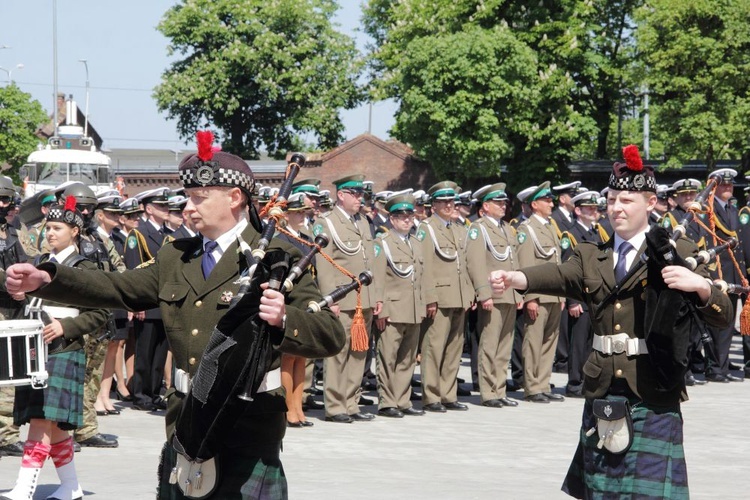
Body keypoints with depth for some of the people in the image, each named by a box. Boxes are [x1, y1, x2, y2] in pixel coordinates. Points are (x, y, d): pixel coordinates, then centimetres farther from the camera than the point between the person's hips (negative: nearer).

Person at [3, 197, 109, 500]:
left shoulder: (83, 268, -3)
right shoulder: (40, 263, 14)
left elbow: (99, 315, -5)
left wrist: (64, 327, -17)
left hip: (64, 352, -6)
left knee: (42, 420, -14)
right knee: (54, 425, 11)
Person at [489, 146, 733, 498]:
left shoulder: (676, 253, 1)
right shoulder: (590, 257, 11)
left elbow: (722, 317, -6)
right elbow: (558, 276, -10)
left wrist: (699, 284, -27)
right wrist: (514, 278, -31)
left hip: (652, 396, -4)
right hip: (601, 393, 4)